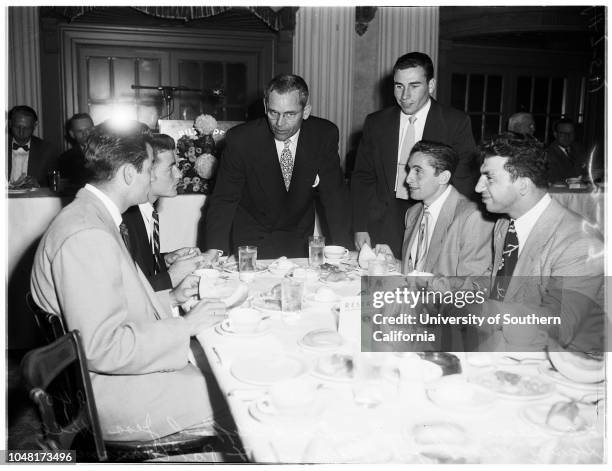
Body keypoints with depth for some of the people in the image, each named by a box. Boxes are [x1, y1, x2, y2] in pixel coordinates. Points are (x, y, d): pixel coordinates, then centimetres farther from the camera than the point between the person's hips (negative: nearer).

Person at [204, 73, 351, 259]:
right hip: (251, 240, -2)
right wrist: (214, 249, -28)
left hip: (300, 240, 2)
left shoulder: (325, 135, -14)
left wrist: (340, 246, -21)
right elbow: (224, 199, -14)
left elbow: (334, 193, -10)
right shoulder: (240, 139, -19)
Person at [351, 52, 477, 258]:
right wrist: (360, 227, 1)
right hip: (383, 229, 2)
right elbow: (362, 178, 10)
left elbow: (465, 181, -2)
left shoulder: (457, 123, 0)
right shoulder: (375, 123, 7)